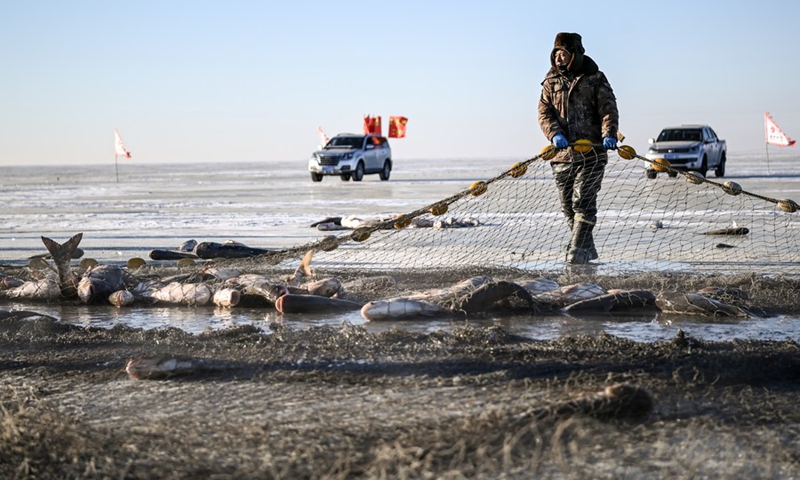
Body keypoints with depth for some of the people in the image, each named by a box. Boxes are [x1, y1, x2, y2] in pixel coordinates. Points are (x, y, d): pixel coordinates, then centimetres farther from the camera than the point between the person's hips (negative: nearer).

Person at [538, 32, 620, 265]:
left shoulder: (595, 78, 1)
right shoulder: (551, 81, 11)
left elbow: (609, 109, -4)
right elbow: (544, 112, 3)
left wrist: (609, 134, -22)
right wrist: (555, 134, -16)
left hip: (591, 152, -4)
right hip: (562, 153, 4)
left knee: (583, 201, -13)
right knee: (567, 205, 8)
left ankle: (577, 250, -14)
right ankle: (587, 248, 21)